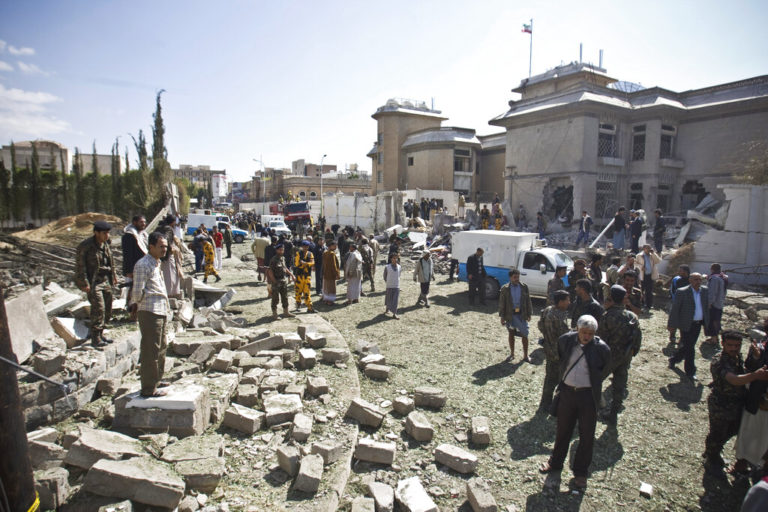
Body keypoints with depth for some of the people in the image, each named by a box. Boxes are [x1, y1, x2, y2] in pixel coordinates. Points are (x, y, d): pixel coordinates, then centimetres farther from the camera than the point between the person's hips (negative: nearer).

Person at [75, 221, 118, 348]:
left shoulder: (105, 244, 9)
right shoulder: (85, 246, -14)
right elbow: (80, 265, -14)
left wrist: (114, 275, 20)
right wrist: (84, 283, -17)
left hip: (105, 280, 8)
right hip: (93, 282, -8)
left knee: (107, 309, 10)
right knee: (98, 308, -13)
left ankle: (100, 334, 22)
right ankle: (95, 338, -4)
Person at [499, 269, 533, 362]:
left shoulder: (524, 287, -1)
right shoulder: (505, 288, -5)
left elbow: (528, 301, 6)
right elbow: (501, 303, -2)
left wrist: (529, 314, 5)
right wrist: (502, 317, -4)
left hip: (521, 314, 1)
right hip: (510, 314, 0)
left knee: (524, 335, 2)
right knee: (511, 334, 12)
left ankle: (525, 355, 15)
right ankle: (512, 354, 28)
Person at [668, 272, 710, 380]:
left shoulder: (705, 290, 3)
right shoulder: (682, 292, -13)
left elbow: (706, 306, 13)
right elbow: (674, 309, -10)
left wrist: (706, 322, 9)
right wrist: (672, 325, -10)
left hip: (698, 324, 6)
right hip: (686, 324, -6)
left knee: (688, 347, 15)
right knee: (689, 348, 0)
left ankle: (674, 360, 38)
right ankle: (690, 371, 13)